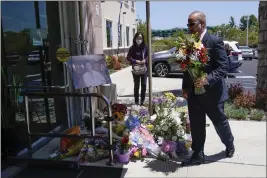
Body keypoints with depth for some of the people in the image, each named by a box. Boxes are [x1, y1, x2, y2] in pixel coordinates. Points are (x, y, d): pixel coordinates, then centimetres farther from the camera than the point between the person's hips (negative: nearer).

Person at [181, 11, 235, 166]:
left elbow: (224, 67, -15)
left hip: (212, 92, -4)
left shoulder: (215, 41, -12)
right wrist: (185, 87, 4)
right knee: (196, 125, 9)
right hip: (193, 92, 5)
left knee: (220, 122, 15)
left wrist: (208, 79, -29)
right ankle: (198, 155, 22)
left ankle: (230, 145, 42)